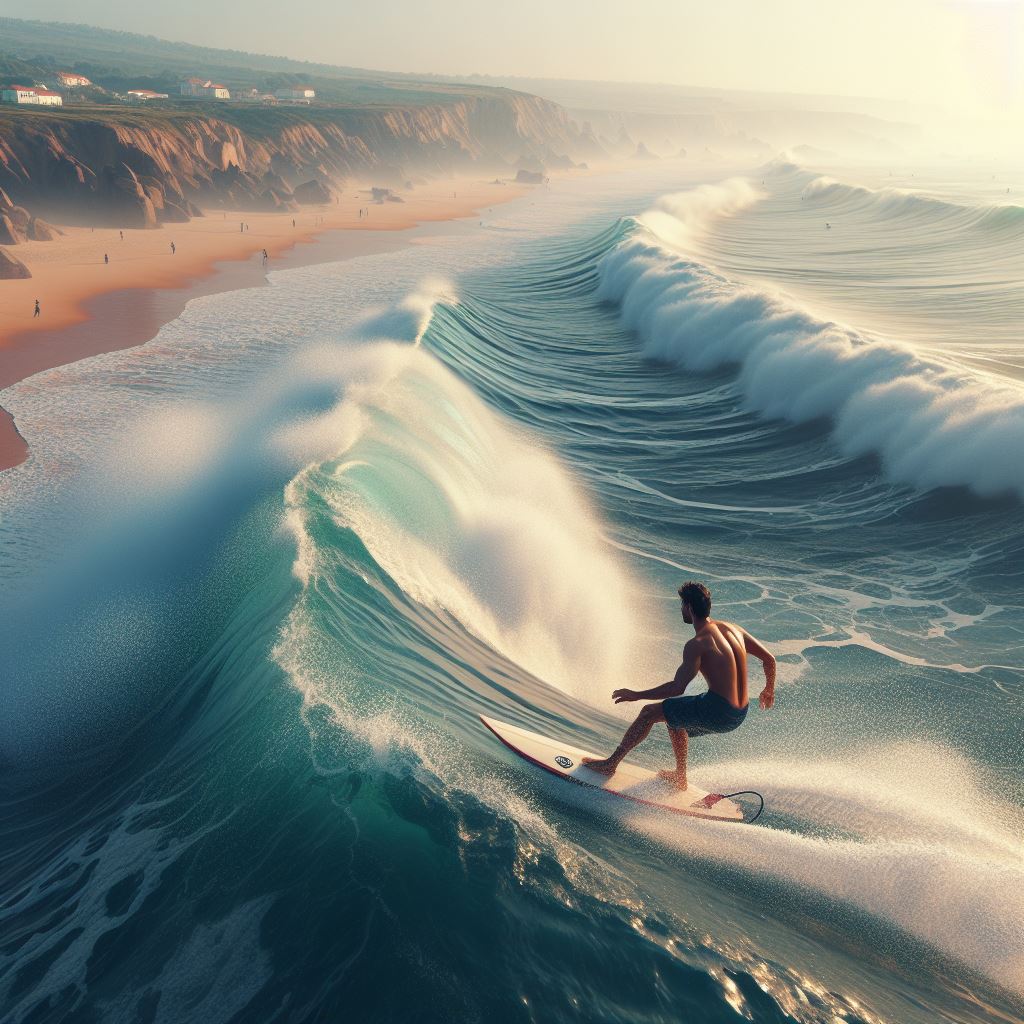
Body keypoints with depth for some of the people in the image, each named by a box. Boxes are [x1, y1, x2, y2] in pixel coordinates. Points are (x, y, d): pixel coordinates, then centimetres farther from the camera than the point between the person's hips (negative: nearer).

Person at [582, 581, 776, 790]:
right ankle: (680, 777, 40)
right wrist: (769, 689, 31)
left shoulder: (697, 644, -15)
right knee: (673, 713, 30)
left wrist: (636, 695, -12)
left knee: (649, 713, 4)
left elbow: (677, 688, -21)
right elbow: (769, 659, 13)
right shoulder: (733, 628, 7)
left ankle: (610, 763, 11)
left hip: (717, 710, -8)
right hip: (739, 716, 8)